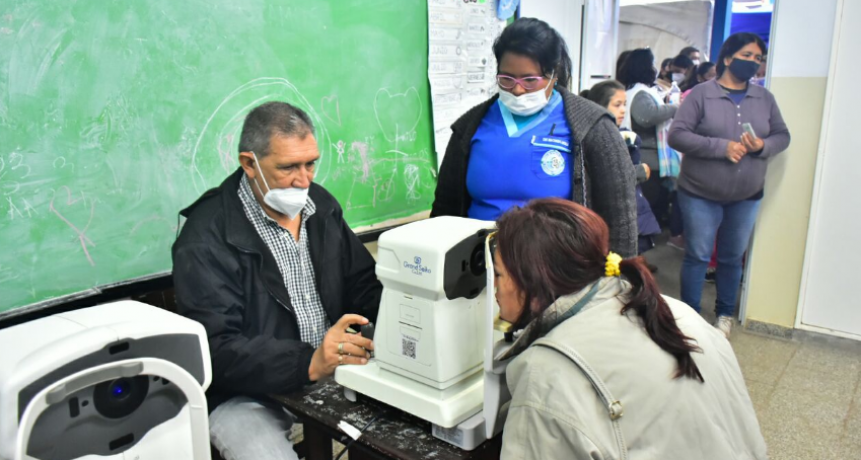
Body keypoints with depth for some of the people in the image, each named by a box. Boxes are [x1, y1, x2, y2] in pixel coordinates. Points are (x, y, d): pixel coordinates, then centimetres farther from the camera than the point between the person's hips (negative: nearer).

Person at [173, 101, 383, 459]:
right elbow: (216, 350, -20)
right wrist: (309, 363, -33)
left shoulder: (321, 205, 4)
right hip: (246, 396, -5)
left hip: (331, 371, 6)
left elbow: (366, 287, 9)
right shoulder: (206, 239, -15)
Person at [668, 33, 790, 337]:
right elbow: (677, 135, -14)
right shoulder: (701, 94, -7)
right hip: (701, 194, -4)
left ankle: (725, 313, 33)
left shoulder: (764, 98, 6)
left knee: (732, 257, 15)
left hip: (746, 197, 4)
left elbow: (782, 135, 10)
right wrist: (722, 147, -21)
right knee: (697, 256, 4)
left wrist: (763, 146, -13)